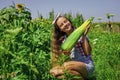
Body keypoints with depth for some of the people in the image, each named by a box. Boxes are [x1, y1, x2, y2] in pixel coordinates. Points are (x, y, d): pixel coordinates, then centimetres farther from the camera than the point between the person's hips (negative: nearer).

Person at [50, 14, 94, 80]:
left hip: (87, 65, -5)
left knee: (66, 65, -33)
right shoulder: (63, 40, 5)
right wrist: (66, 54, -17)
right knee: (52, 71, -17)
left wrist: (84, 36, -19)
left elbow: (88, 53, -16)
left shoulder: (80, 34, -7)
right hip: (75, 66, 6)